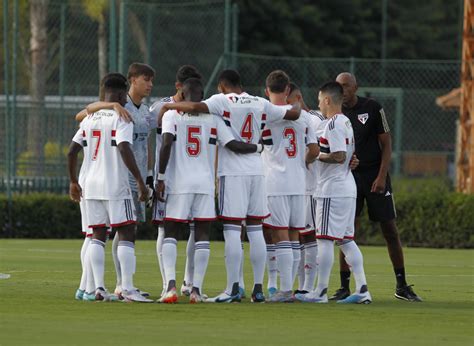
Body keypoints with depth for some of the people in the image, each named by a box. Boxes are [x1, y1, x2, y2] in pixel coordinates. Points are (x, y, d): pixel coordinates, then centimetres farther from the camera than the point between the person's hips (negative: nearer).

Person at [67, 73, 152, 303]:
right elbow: (124, 149, -21)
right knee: (126, 234, -3)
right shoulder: (121, 118, -8)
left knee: (98, 235, 9)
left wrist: (73, 182, 23)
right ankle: (128, 289, -10)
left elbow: (72, 151, 12)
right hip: (116, 187, -6)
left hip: (92, 186, 6)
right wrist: (140, 181, -19)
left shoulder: (89, 118, 12)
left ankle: (99, 288, 3)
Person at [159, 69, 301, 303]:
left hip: (233, 172, -5)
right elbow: (294, 114, 18)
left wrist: (169, 106, -5)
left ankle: (233, 288, -8)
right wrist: (298, 105, 41)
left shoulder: (222, 101, -4)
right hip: (257, 171, 5)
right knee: (255, 230, 8)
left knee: (232, 230, -5)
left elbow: (194, 107, -20)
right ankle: (258, 288, 8)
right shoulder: (261, 105, 11)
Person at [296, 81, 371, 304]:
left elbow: (339, 156, -22)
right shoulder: (345, 122, 16)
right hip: (347, 188, 10)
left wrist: (316, 157, -9)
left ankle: (321, 292, -2)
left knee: (325, 239, -5)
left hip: (332, 190, -10)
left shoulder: (334, 124, -14)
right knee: (347, 239, 10)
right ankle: (362, 289, 6)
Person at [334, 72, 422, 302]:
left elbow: (386, 145, -3)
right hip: (348, 176, 1)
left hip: (375, 174, -1)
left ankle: (401, 285, 9)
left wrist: (381, 177, -10)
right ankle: (344, 287, -2)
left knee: (390, 231, 1)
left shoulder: (372, 108, -5)